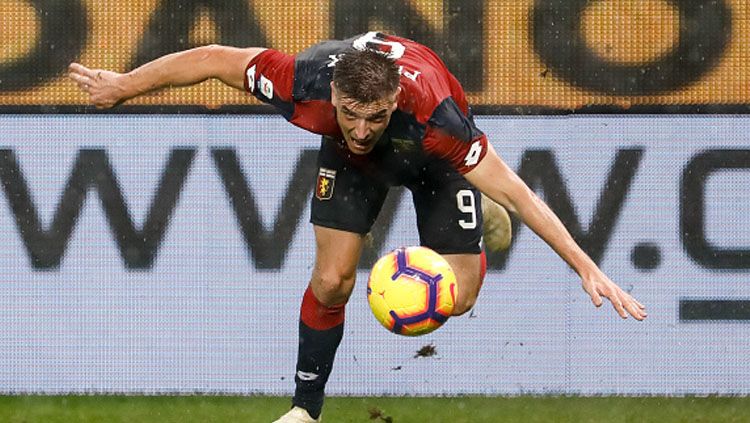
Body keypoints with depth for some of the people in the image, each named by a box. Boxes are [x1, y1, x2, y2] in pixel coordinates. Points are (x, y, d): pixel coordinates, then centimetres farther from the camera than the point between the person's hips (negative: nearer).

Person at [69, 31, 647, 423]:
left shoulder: (431, 113, -47)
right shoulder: (304, 86, -42)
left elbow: (518, 193, -42)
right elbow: (215, 59, -25)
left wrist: (587, 268, -45)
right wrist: (123, 86, -12)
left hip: (432, 157, -2)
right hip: (350, 163, 2)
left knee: (456, 297, -6)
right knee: (331, 282, -12)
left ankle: (482, 215, 29)